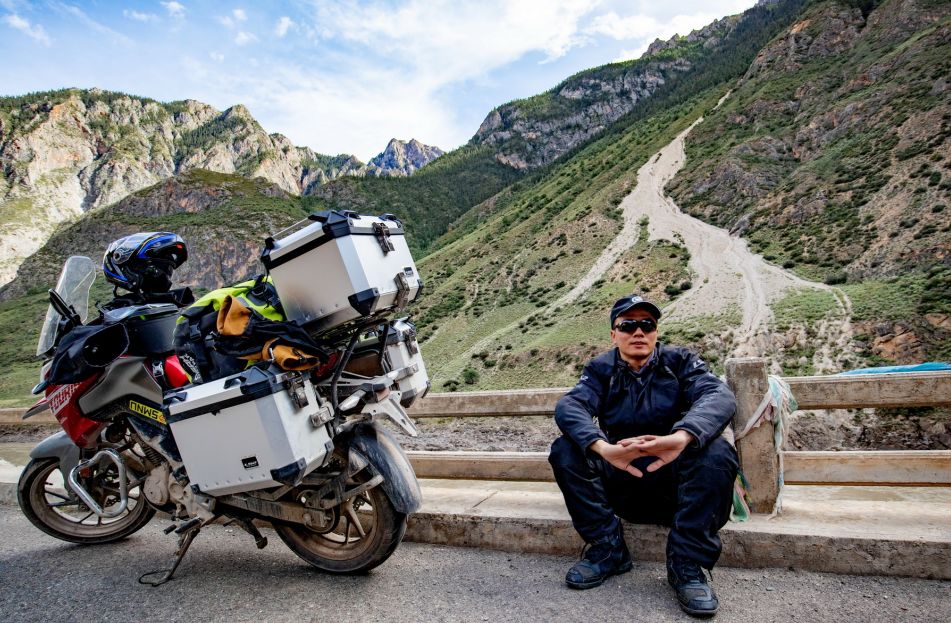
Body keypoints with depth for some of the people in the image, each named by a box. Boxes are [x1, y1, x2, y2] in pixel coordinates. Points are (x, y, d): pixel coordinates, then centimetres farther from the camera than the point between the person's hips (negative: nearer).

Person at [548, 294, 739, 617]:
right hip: (619, 477, 1)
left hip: (675, 479, -1)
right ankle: (608, 548, -12)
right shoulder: (600, 370, 1)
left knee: (717, 451, -29)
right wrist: (604, 448, -42)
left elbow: (719, 395, -21)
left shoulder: (679, 361, 0)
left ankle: (686, 564, -19)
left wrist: (682, 437, -44)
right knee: (565, 450, -20)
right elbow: (568, 407, -19)